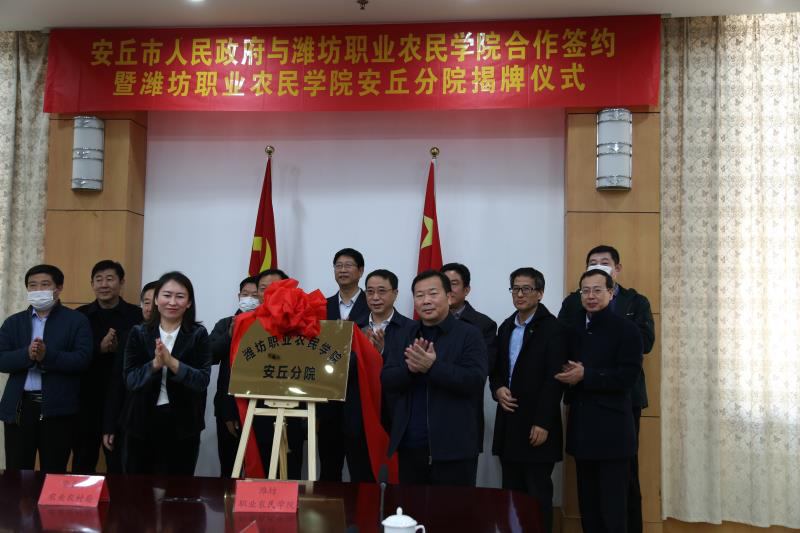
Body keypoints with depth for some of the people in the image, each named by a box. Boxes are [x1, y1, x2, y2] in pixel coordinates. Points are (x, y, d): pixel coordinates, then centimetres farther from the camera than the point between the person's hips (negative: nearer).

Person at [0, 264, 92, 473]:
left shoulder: (77, 320, 1)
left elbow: (82, 359, -10)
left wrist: (47, 356, -23)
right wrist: (27, 354, -18)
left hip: (58, 409, -3)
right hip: (19, 407, 3)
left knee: (54, 475, 5)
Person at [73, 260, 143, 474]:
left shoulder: (136, 316, -2)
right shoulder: (80, 315, 6)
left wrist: (118, 349, -23)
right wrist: (99, 348, -17)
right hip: (85, 399, 3)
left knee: (119, 464, 4)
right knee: (82, 463, 13)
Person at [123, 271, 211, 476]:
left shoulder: (198, 335, -1)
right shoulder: (139, 333, 4)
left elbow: (202, 381, -9)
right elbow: (130, 380, -4)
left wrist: (172, 362, -23)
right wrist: (155, 364, -21)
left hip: (183, 426, -2)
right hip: (143, 423, 2)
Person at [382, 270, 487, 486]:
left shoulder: (469, 334, -3)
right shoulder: (403, 336, 11)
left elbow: (475, 381, -15)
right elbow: (386, 381, 4)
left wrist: (432, 367, -24)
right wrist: (410, 368, -16)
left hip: (453, 449, -4)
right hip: (409, 446, 4)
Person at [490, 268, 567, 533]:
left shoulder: (553, 328, -8)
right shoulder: (506, 327, 14)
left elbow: (555, 379, -13)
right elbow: (495, 368, 19)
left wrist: (543, 423, -17)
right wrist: (498, 389, -3)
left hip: (536, 425, -6)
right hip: (509, 422, 6)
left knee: (538, 493, 2)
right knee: (511, 491, 10)